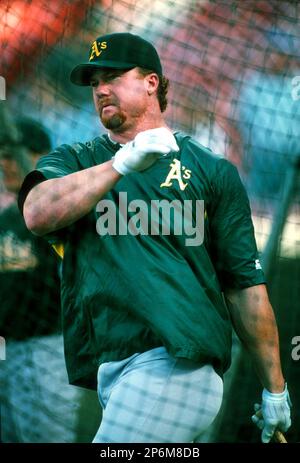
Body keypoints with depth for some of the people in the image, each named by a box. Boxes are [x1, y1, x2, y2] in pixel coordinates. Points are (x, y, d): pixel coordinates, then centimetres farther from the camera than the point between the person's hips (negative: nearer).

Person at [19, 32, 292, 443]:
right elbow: (38, 214, -6)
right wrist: (122, 164, -15)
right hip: (110, 373, 4)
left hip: (175, 363, -3)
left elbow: (246, 285, 8)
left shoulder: (211, 171, 11)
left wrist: (274, 389, 6)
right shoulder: (73, 161, 18)